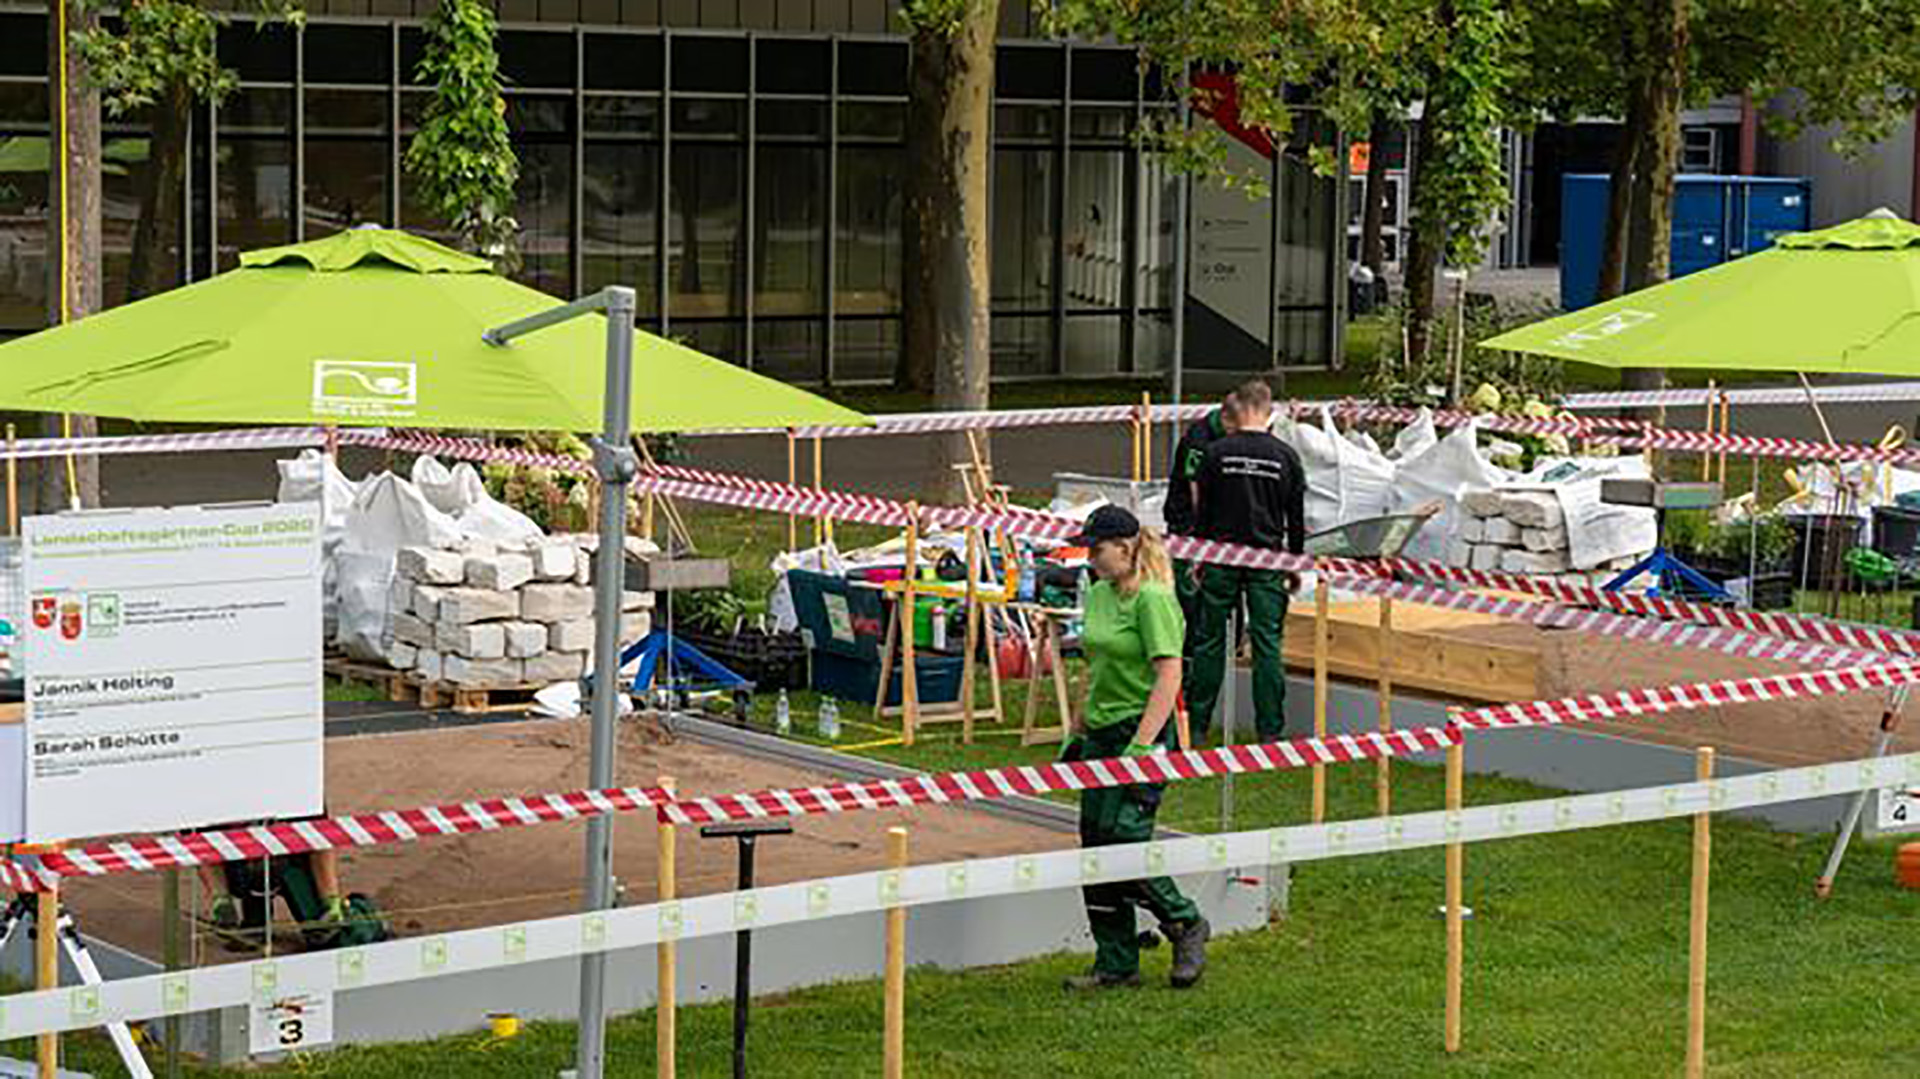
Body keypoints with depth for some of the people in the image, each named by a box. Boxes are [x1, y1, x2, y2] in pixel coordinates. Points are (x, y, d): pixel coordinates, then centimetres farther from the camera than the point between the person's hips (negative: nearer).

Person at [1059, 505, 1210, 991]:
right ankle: (1115, 965, 14)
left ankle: (1186, 925, 9)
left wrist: (1141, 746, -24)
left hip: (1140, 732, -9)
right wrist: (1077, 733, 21)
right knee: (1095, 847, 7)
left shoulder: (1152, 599, -14)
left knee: (1123, 841, -15)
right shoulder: (1097, 595, 12)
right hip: (1101, 736, 9)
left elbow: (1169, 676, -19)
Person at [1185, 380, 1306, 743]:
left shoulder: (1217, 453, -4)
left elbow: (1203, 511, 1)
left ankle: (1196, 724, 11)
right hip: (1267, 561, 0)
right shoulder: (1285, 456, -2)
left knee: (1209, 641, 7)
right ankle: (1270, 730, 1)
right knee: (1267, 643, 2)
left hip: (1221, 560, 0)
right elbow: (1296, 518, 4)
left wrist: (1199, 558, 11)